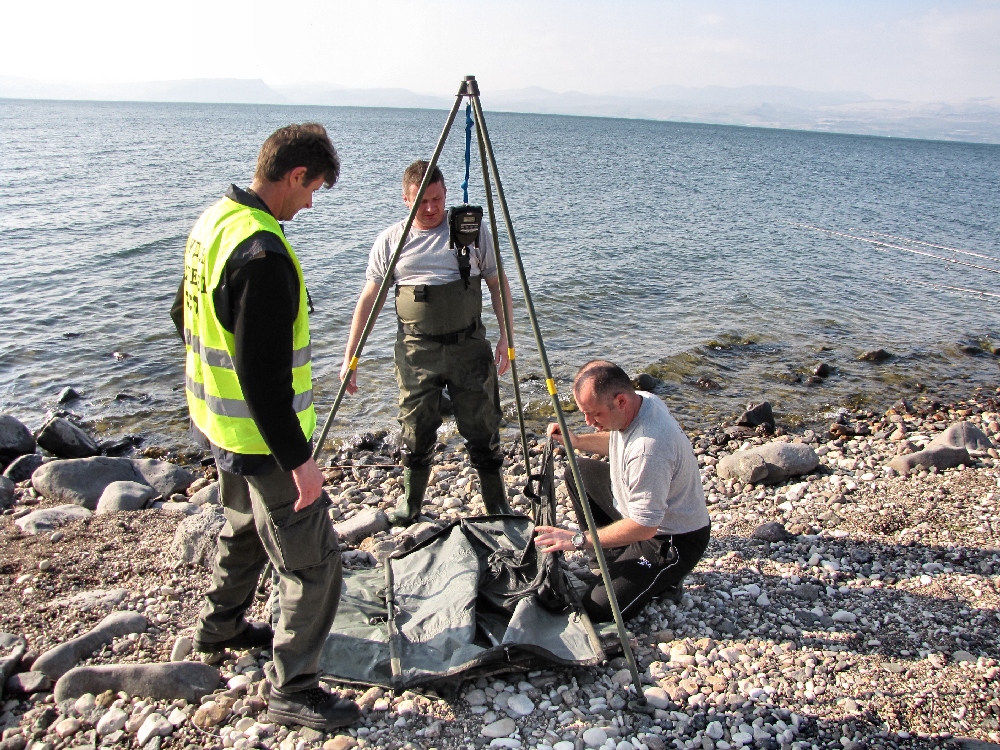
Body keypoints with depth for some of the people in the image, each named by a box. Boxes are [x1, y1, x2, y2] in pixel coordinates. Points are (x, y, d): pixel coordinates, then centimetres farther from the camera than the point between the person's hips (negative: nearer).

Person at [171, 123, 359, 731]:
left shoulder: (213, 221, 4)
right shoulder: (262, 254, -27)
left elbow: (187, 318, 16)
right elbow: (263, 376, -29)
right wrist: (298, 458, -23)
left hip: (217, 419, 10)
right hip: (263, 436, -10)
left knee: (247, 525, 30)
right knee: (313, 561, 2)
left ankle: (221, 625, 50)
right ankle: (293, 690, 15)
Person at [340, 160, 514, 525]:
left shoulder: (473, 230, 4)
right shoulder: (390, 241, 5)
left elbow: (498, 284, 8)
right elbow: (368, 299, 5)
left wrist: (505, 336, -2)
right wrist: (350, 357, 0)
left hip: (469, 348, 0)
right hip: (416, 352, 0)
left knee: (483, 432, 4)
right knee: (416, 433, 7)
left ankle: (498, 507, 18)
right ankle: (409, 505, 27)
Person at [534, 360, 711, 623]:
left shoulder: (649, 446, -37)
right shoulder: (638, 401, -9)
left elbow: (643, 527, -30)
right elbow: (617, 442, 16)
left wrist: (578, 540, -23)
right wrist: (577, 441, 1)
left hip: (674, 540, -9)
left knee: (597, 609, -14)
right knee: (577, 471, 10)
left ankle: (662, 579, 8)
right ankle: (614, 555, 12)